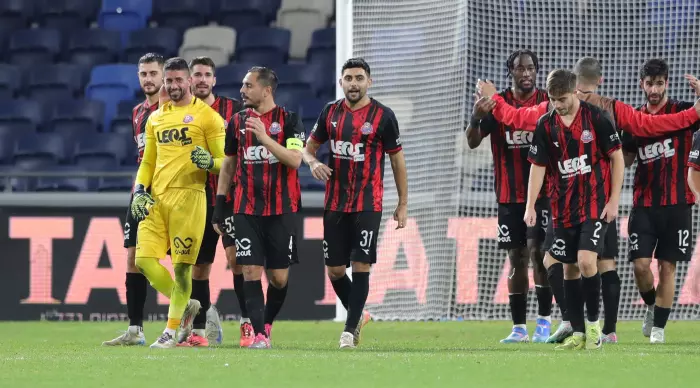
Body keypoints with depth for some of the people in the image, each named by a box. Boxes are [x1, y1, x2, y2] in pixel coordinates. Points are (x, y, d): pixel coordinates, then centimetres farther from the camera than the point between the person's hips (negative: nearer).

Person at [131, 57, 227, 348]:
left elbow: (225, 160, 0)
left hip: (188, 196, -6)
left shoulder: (206, 116, 1)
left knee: (181, 265, -6)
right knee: (145, 260, -3)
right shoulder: (156, 118, 19)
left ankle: (171, 332, 2)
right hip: (156, 197, 6)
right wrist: (139, 191, 9)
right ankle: (185, 305, 18)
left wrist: (210, 162, -22)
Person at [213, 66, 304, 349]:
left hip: (282, 209, -2)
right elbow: (228, 166, 15)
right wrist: (218, 208, 11)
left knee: (279, 277, 2)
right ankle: (259, 334, -9)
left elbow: (295, 159, -14)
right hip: (247, 209, 2)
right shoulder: (237, 122, 9)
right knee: (251, 271, -8)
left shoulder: (289, 120, -2)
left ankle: (267, 322, 25)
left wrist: (264, 137, -24)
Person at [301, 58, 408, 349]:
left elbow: (397, 160, 2)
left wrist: (403, 204, 1)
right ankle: (357, 314, 29)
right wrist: (313, 163, -7)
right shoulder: (331, 113, 6)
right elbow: (309, 147, 17)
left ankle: (350, 330, -4)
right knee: (334, 270, 6)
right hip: (335, 203, 4)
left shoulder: (383, 116, -3)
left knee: (361, 266, -8)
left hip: (368, 204, -4)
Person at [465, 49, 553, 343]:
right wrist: (476, 118, -24)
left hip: (541, 192, -3)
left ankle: (544, 321, -7)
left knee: (537, 251, -13)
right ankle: (519, 328, 12)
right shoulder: (497, 104, 3)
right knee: (516, 258, 7)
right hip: (509, 195, 3)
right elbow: (472, 142, -4)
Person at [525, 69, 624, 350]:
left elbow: (617, 158, -4)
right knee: (569, 268, 6)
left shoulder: (597, 118, -8)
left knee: (586, 261, -18)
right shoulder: (545, 125, 1)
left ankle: (593, 323, -1)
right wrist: (530, 207, -3)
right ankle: (578, 334, 13)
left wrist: (614, 200, -7)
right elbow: (538, 166, 4)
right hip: (563, 208, 4)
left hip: (595, 205, -4)